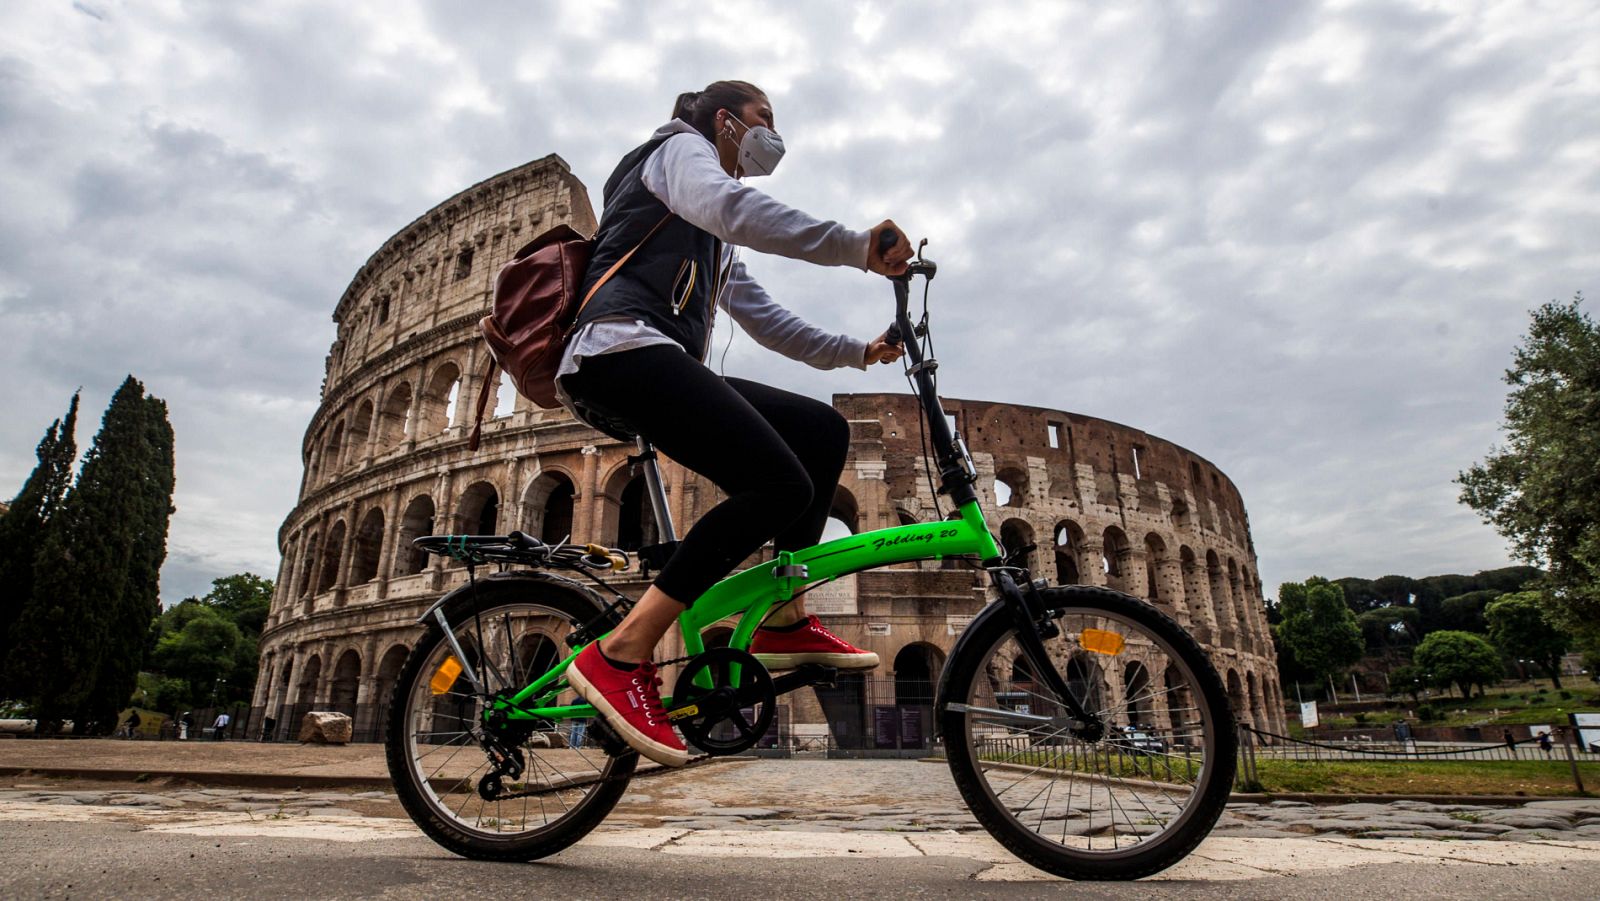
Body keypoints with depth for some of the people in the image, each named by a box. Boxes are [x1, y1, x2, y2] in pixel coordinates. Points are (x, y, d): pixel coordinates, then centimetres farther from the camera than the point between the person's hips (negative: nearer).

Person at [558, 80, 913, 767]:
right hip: (621, 348, -9)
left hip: (661, 368, 9)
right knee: (781, 484, -24)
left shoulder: (716, 249, 37)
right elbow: (728, 206, -14)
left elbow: (767, 320, 34)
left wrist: (857, 351, 28)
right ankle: (619, 656, -22)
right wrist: (859, 247, -21)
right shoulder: (679, 148, 10)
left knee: (822, 432, 2)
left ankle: (784, 624, 0)